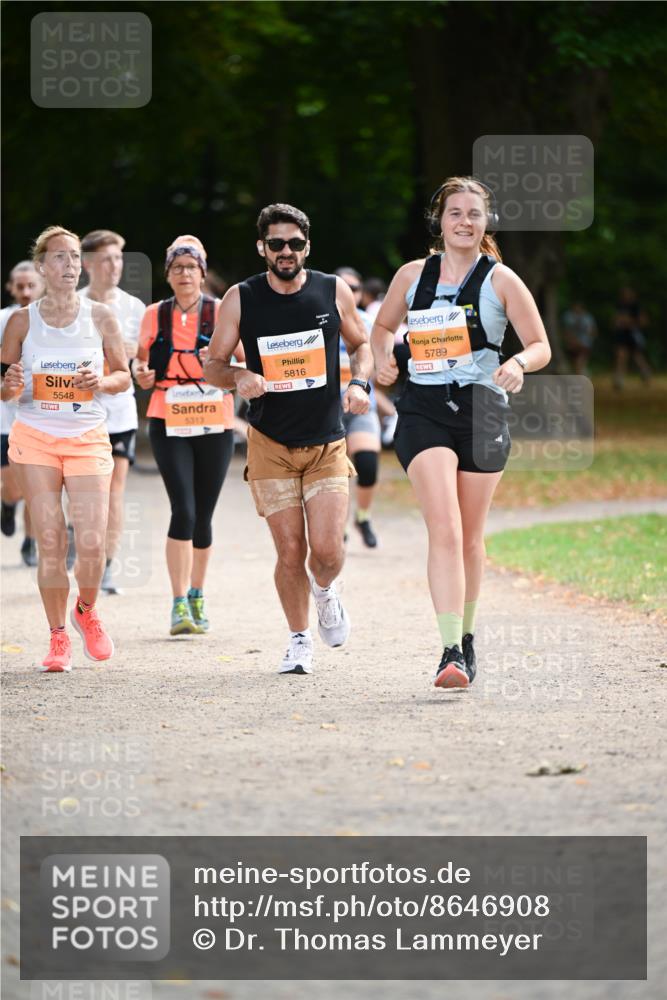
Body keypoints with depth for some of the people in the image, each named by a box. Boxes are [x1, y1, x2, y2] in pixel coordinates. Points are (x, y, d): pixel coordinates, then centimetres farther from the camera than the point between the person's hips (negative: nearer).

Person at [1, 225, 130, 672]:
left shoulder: (101, 317, 1)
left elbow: (124, 376, 9)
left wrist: (101, 382, -13)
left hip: (88, 438, 0)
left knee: (93, 544, -8)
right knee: (51, 542, -4)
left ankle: (86, 610, 22)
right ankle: (58, 637, 10)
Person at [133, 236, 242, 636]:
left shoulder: (221, 312, 0)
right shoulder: (155, 316, 5)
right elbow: (142, 365, 14)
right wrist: (141, 373, -8)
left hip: (215, 426, 0)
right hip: (168, 424, 0)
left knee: (204, 514, 7)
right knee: (184, 511, -14)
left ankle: (197, 598, 24)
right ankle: (180, 605, -13)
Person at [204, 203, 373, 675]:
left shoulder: (335, 291, -1)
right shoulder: (241, 299, -3)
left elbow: (361, 344, 14)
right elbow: (213, 365, 4)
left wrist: (359, 383, -6)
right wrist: (239, 377, -18)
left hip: (327, 441, 0)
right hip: (271, 443, 0)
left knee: (327, 551, -9)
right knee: (290, 552, -3)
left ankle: (325, 591, 26)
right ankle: (300, 640, 18)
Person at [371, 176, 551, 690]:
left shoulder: (501, 280, 1)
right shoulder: (412, 275, 6)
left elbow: (541, 347, 3)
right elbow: (383, 326, 23)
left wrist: (519, 363, -19)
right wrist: (383, 356, 2)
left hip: (482, 412, 0)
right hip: (424, 411, 0)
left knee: (469, 537, 10)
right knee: (444, 530, -17)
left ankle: (466, 639, 31)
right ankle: (451, 652, -24)